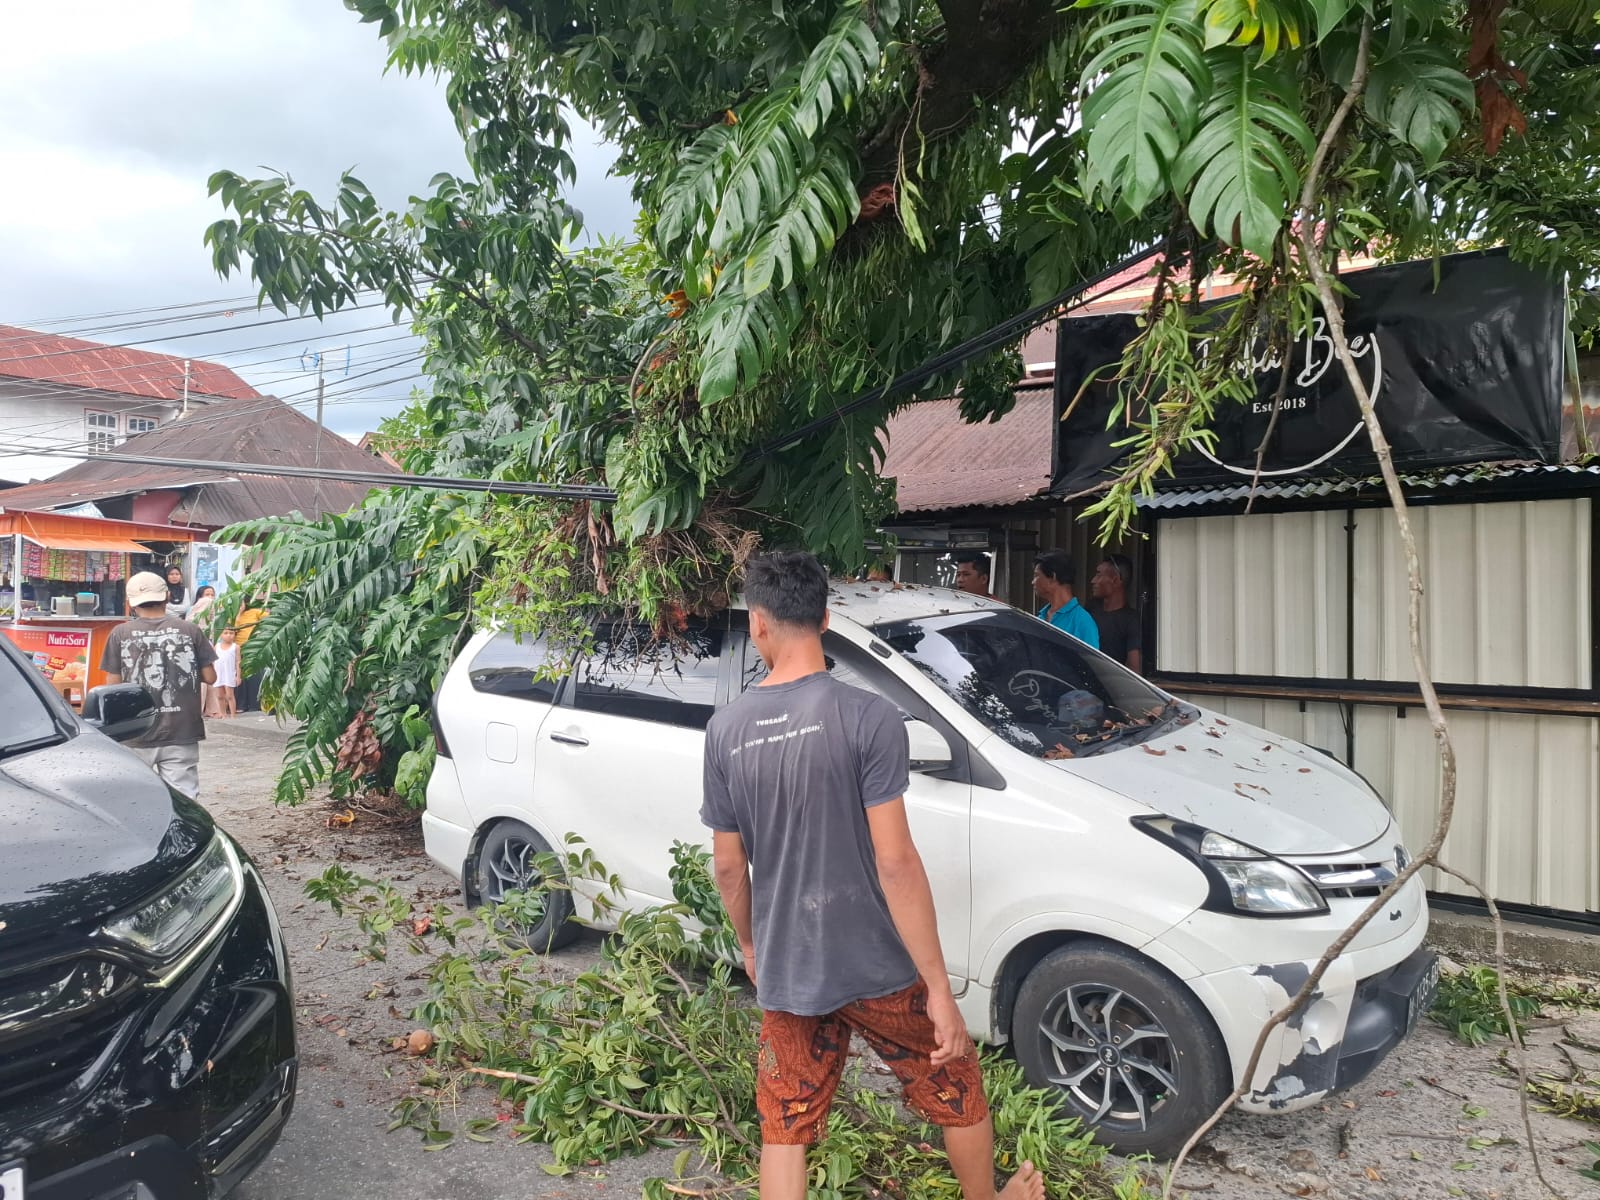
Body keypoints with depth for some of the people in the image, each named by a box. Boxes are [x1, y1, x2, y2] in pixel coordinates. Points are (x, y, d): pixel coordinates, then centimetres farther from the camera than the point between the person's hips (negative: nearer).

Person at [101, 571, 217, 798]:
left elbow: (113, 685, -1)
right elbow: (210, 677, 0)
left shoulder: (120, 634, -2)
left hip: (137, 736, 0)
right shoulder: (190, 630, -2)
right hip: (181, 734, 0)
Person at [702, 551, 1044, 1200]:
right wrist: (940, 989, -14)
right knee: (958, 1093, 22)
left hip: (783, 976, 4)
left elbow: (728, 864, 3)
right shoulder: (867, 717, -19)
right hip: (877, 970, -3)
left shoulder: (725, 730, -4)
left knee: (784, 1131, 19)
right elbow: (895, 862, -20)